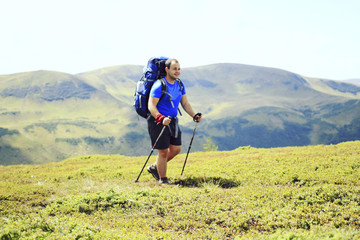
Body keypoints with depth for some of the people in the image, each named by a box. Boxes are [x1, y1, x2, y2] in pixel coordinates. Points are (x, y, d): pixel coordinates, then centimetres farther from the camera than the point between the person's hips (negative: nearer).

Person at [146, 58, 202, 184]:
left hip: (173, 121, 8)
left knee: (176, 149, 8)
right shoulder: (159, 85, -17)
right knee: (163, 151, -3)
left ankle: (154, 167, 28)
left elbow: (185, 103, 10)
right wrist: (161, 118, -37)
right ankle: (163, 180, 13)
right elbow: (151, 106, -22)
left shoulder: (179, 84, 7)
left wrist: (194, 115, -7)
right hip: (158, 121, -8)